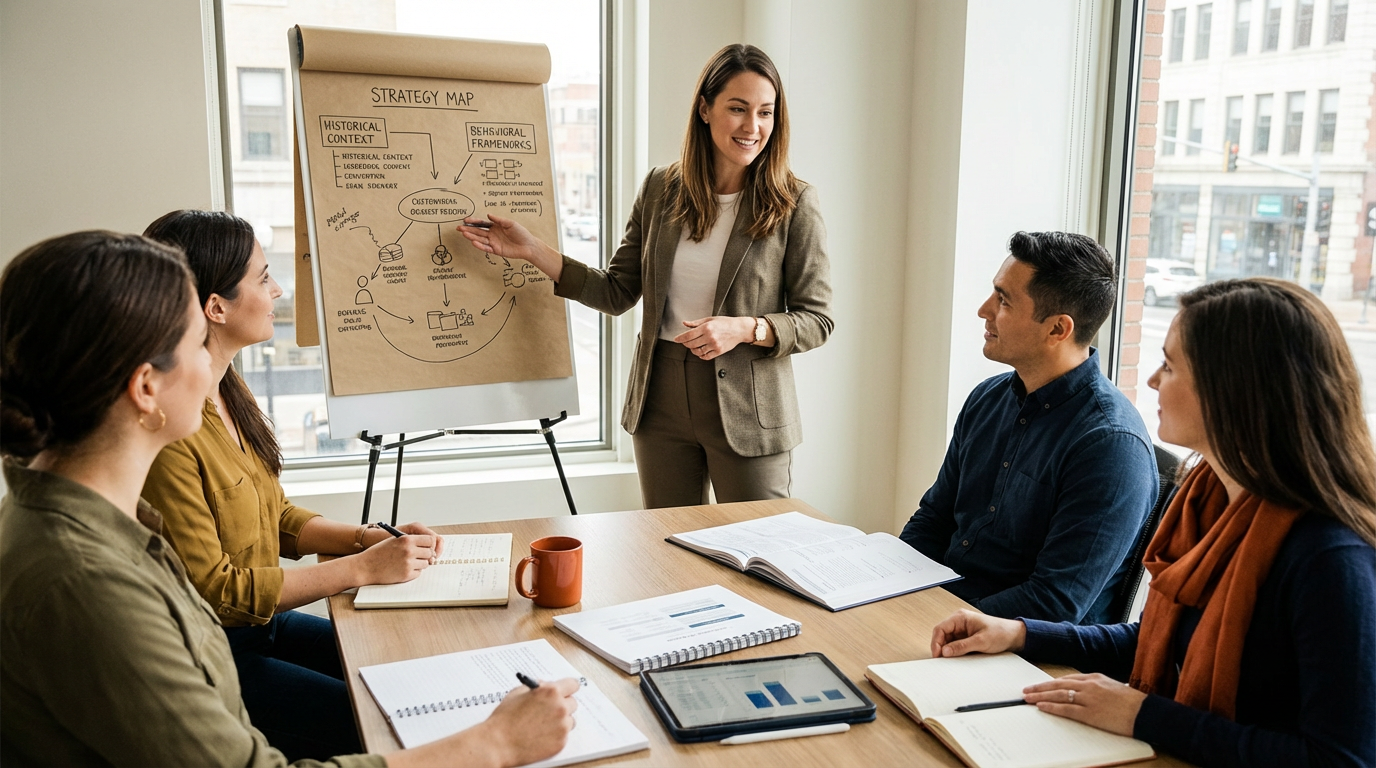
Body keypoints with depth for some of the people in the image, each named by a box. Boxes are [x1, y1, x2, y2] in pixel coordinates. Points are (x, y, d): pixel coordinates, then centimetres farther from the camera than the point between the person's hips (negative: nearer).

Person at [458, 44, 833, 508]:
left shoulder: (794, 204, -7)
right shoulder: (660, 189, 3)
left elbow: (817, 320, -5)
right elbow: (617, 293, 6)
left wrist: (745, 328, -21)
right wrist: (531, 251, 0)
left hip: (746, 411, -3)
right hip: (661, 400, 3)